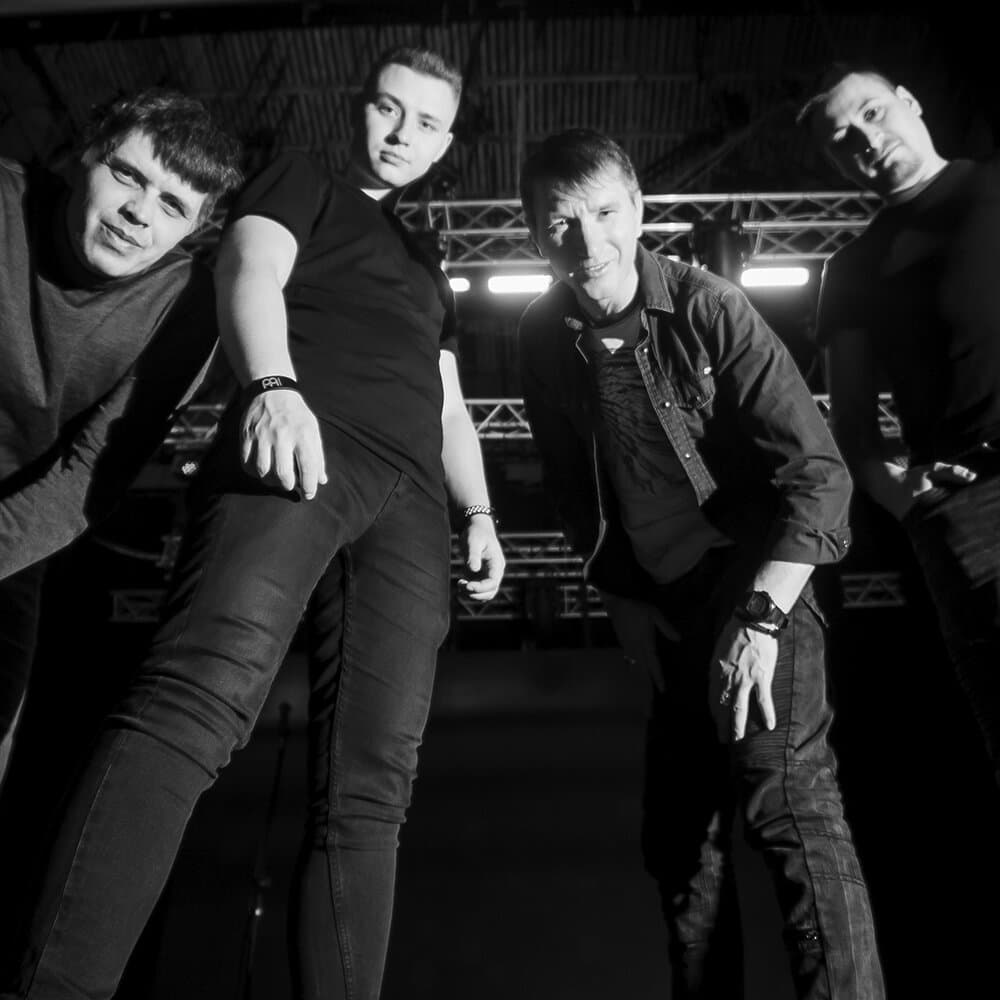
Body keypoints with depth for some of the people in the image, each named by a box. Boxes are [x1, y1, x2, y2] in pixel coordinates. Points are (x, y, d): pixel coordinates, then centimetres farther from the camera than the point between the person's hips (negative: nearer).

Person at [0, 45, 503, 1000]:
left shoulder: (426, 269, 38)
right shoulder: (300, 181, 21)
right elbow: (250, 275, 1)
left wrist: (479, 511, 17)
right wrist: (274, 386, -21)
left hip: (408, 497, 6)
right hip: (297, 441, -6)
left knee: (366, 790, -6)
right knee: (199, 694, -31)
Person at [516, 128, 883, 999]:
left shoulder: (708, 307, -14)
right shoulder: (544, 341, -2)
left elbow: (817, 471, -18)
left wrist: (761, 616, -27)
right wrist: (621, 597, 9)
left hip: (761, 581, -5)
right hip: (667, 607, 5)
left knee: (786, 797, -23)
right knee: (677, 833, 12)